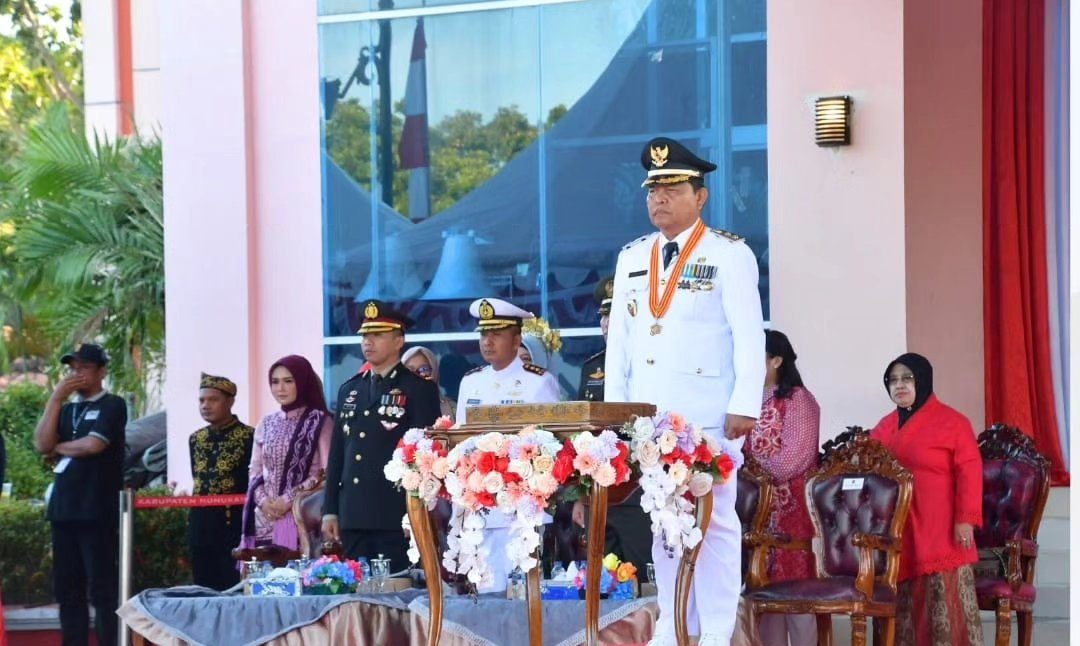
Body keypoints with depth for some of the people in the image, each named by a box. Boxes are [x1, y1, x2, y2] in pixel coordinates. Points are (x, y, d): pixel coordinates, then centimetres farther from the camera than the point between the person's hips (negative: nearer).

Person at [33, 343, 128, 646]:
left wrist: (58, 448, 3)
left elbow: (93, 444, -14)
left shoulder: (112, 406, 0)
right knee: (67, 587, 6)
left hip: (98, 510, -7)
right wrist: (56, 398, -1)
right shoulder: (66, 410, 19)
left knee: (103, 587, -8)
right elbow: (42, 444, 3)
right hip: (63, 508, 7)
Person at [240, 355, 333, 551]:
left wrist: (289, 499, -12)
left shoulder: (320, 422, 0)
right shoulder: (266, 424, 15)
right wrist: (262, 500, -4)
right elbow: (254, 471, 15)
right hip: (265, 519, 4)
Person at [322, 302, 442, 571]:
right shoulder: (349, 390, 18)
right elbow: (337, 454, 18)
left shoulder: (419, 389, 0)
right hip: (353, 516, 6)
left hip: (397, 517, -5)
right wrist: (330, 510, 12)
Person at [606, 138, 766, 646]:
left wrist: (745, 406, -14)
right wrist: (613, 406, 10)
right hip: (648, 415, 5)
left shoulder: (730, 254, -2)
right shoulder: (632, 258, 15)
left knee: (713, 519, -3)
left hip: (708, 415, -5)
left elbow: (749, 334, -7)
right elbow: (618, 338, 16)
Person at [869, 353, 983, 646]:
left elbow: (969, 472, -9)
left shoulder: (952, 422, -4)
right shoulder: (886, 426, 16)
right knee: (903, 603, 6)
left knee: (944, 603, -8)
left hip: (940, 531, -6)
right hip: (896, 529, 6)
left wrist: (966, 520, -16)